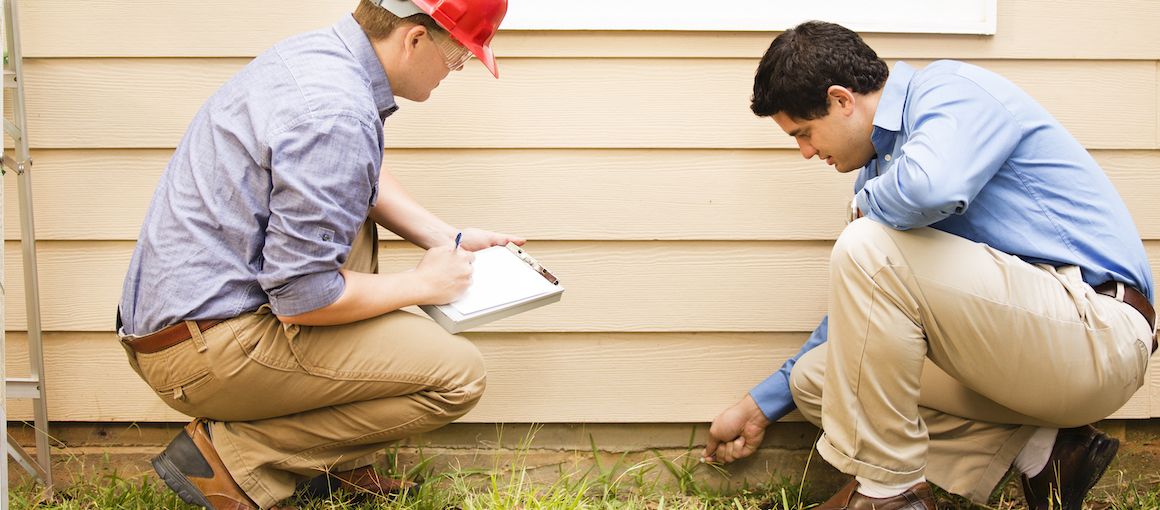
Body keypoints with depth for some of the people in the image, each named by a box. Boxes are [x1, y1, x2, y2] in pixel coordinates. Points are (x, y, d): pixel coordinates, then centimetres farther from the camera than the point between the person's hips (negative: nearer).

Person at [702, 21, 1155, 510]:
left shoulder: (954, 89, -11)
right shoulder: (884, 167, 15)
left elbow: (930, 187, -35)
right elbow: (860, 307, 23)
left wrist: (866, 203, -10)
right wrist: (761, 406, 25)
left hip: (1097, 330, -10)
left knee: (869, 248, -23)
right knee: (816, 377, 9)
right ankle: (1038, 451, 2)